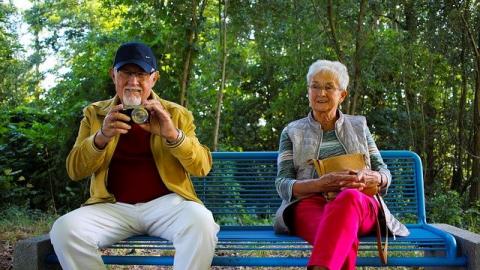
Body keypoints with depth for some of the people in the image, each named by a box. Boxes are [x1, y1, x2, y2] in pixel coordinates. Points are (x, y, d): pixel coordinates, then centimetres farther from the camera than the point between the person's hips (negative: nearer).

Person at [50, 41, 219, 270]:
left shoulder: (176, 114, 8)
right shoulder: (95, 113, 11)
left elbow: (202, 166, -1)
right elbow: (74, 171, 4)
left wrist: (172, 134, -20)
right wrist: (101, 137, -16)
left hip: (165, 202, -1)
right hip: (114, 206, 2)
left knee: (201, 222, -32)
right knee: (64, 229, -25)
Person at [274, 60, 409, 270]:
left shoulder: (358, 126, 22)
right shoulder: (292, 132, 17)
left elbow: (385, 173, 19)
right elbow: (283, 184, 5)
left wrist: (370, 178, -9)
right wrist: (321, 184, -16)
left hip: (360, 204, 1)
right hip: (310, 203, -1)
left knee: (348, 197, -41)